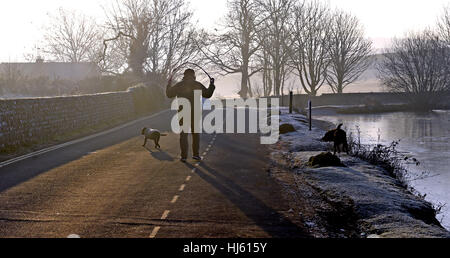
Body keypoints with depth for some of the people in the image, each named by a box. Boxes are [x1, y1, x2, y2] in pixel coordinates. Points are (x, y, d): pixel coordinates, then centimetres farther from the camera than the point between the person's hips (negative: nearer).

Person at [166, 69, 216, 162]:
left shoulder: (179, 85, -1)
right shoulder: (198, 85, -1)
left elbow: (169, 94, 8)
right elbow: (208, 94, 7)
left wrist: (169, 84, 23)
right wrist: (211, 85, 20)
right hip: (195, 113, 0)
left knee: (183, 134, 4)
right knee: (196, 134, 13)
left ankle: (184, 156, -1)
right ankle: (196, 154, 10)